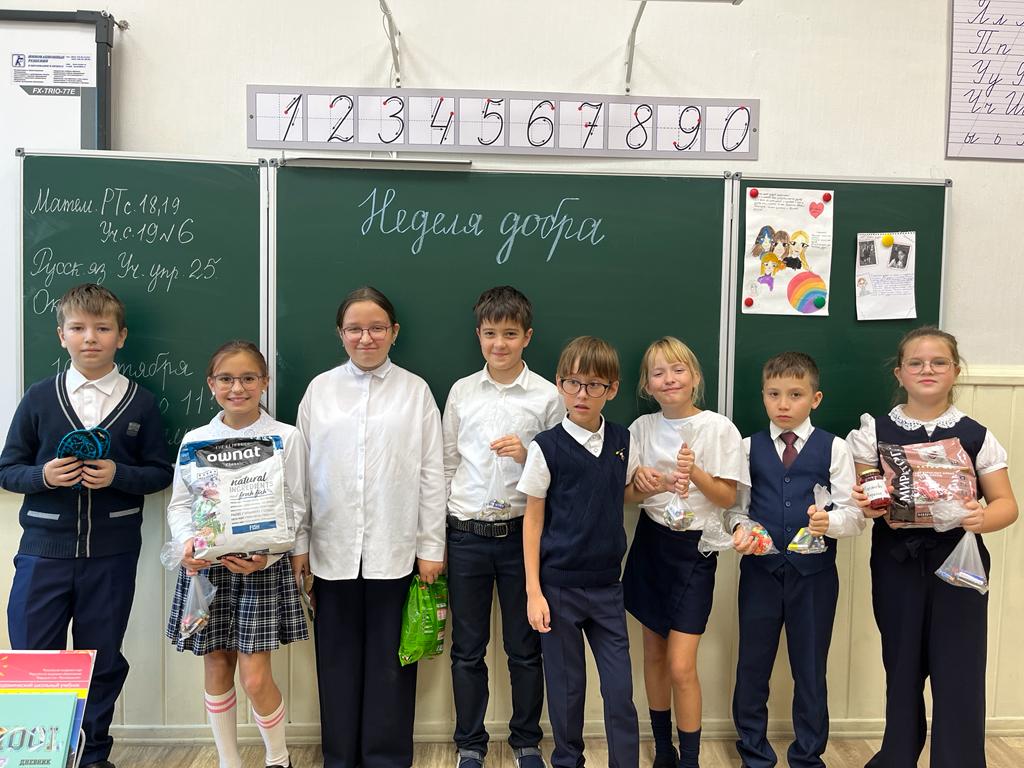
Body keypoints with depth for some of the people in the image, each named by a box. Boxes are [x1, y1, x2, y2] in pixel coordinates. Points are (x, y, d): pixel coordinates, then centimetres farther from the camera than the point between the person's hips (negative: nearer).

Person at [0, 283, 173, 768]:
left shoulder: (140, 404, 0)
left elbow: (160, 472, 3)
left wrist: (119, 475, -15)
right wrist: (43, 476, -15)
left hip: (112, 553, 0)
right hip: (44, 550, 0)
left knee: (103, 661, 13)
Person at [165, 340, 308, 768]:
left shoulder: (286, 437, -2)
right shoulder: (195, 440, 5)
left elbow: (296, 506, -3)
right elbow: (180, 504, 7)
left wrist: (266, 554, -17)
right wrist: (188, 543, -13)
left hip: (263, 567, -3)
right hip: (205, 566, 3)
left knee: (255, 678, -3)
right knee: (216, 668, 12)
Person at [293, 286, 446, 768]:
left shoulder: (415, 390, 1)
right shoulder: (320, 389, 5)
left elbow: (431, 473, 0)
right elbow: (303, 471, 6)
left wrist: (431, 547, -2)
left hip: (394, 549, -1)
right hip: (333, 548, 2)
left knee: (390, 659, 8)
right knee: (338, 658, 12)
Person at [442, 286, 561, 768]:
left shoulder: (546, 396, -3)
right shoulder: (462, 392, 3)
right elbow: (446, 465, 8)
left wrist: (527, 454, -19)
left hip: (521, 532, -1)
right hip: (466, 534, 2)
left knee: (524, 647, 12)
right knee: (468, 649, 12)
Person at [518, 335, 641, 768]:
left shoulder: (622, 442, 1)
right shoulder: (547, 447, -9)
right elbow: (533, 521, -5)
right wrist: (533, 591, -7)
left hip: (607, 585, 3)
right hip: (559, 586, -3)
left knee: (620, 687, 5)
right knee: (566, 687, 10)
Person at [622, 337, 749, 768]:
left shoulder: (719, 429, -8)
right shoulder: (642, 428, 1)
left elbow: (727, 497, -6)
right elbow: (628, 495, 3)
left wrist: (695, 473, -23)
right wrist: (646, 485, -19)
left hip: (695, 547, -3)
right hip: (651, 541, 4)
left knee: (680, 666, -7)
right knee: (653, 654, 13)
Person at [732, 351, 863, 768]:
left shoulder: (834, 449, -1)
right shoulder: (748, 447, 3)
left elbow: (854, 515, -4)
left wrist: (829, 521, -25)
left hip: (814, 574, -1)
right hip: (760, 571, 1)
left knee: (810, 670, 12)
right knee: (752, 667, 11)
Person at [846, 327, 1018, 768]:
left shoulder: (976, 436, 1)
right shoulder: (874, 431, 2)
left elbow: (1006, 504, 1)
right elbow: (861, 498, 4)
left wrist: (982, 518, -20)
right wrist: (865, 506, -18)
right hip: (896, 565, 1)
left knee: (959, 674, 2)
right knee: (902, 669, 14)